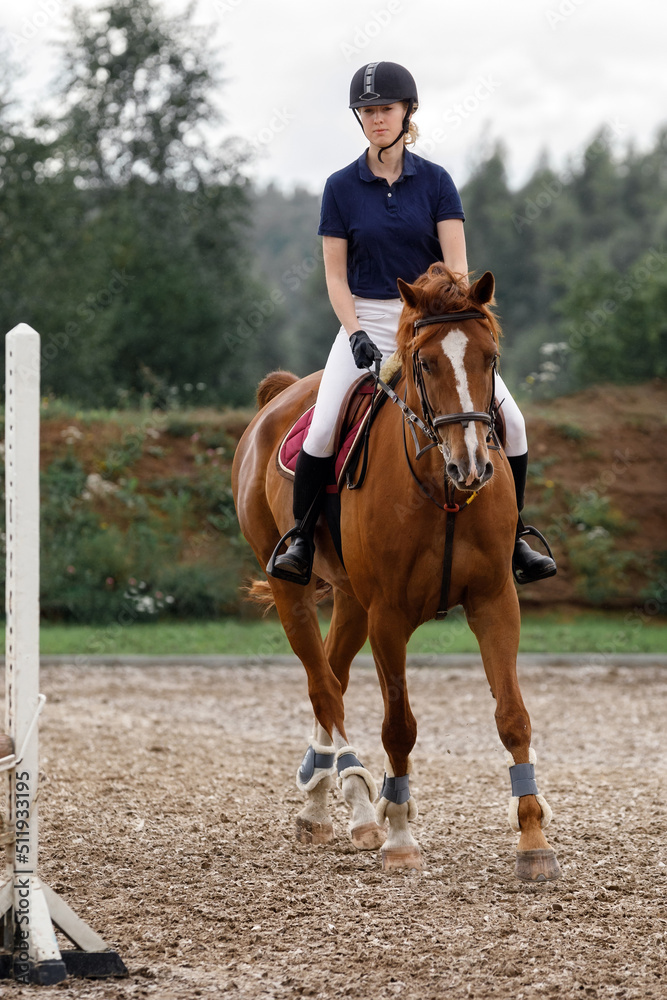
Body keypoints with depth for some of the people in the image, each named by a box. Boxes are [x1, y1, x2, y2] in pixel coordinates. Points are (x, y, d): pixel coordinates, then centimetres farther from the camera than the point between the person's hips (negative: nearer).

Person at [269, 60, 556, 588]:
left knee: (509, 421, -13)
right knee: (323, 431, -22)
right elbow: (336, 274, 1)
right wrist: (356, 334, -14)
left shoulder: (435, 181, 3)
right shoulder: (342, 187, 1)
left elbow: (456, 265, -4)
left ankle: (511, 539, 4)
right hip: (367, 321, -1)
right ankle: (300, 541, -4)